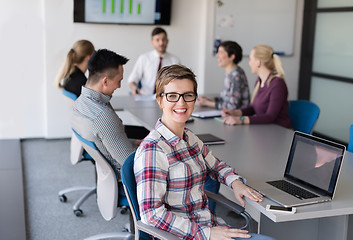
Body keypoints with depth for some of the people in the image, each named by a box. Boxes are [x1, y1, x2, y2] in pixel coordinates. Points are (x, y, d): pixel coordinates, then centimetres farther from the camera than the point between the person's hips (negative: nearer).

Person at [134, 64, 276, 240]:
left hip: (210, 224, 8)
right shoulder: (152, 149, -17)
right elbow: (151, 214, -21)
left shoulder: (191, 139, 7)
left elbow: (216, 166, 25)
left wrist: (235, 182, 4)